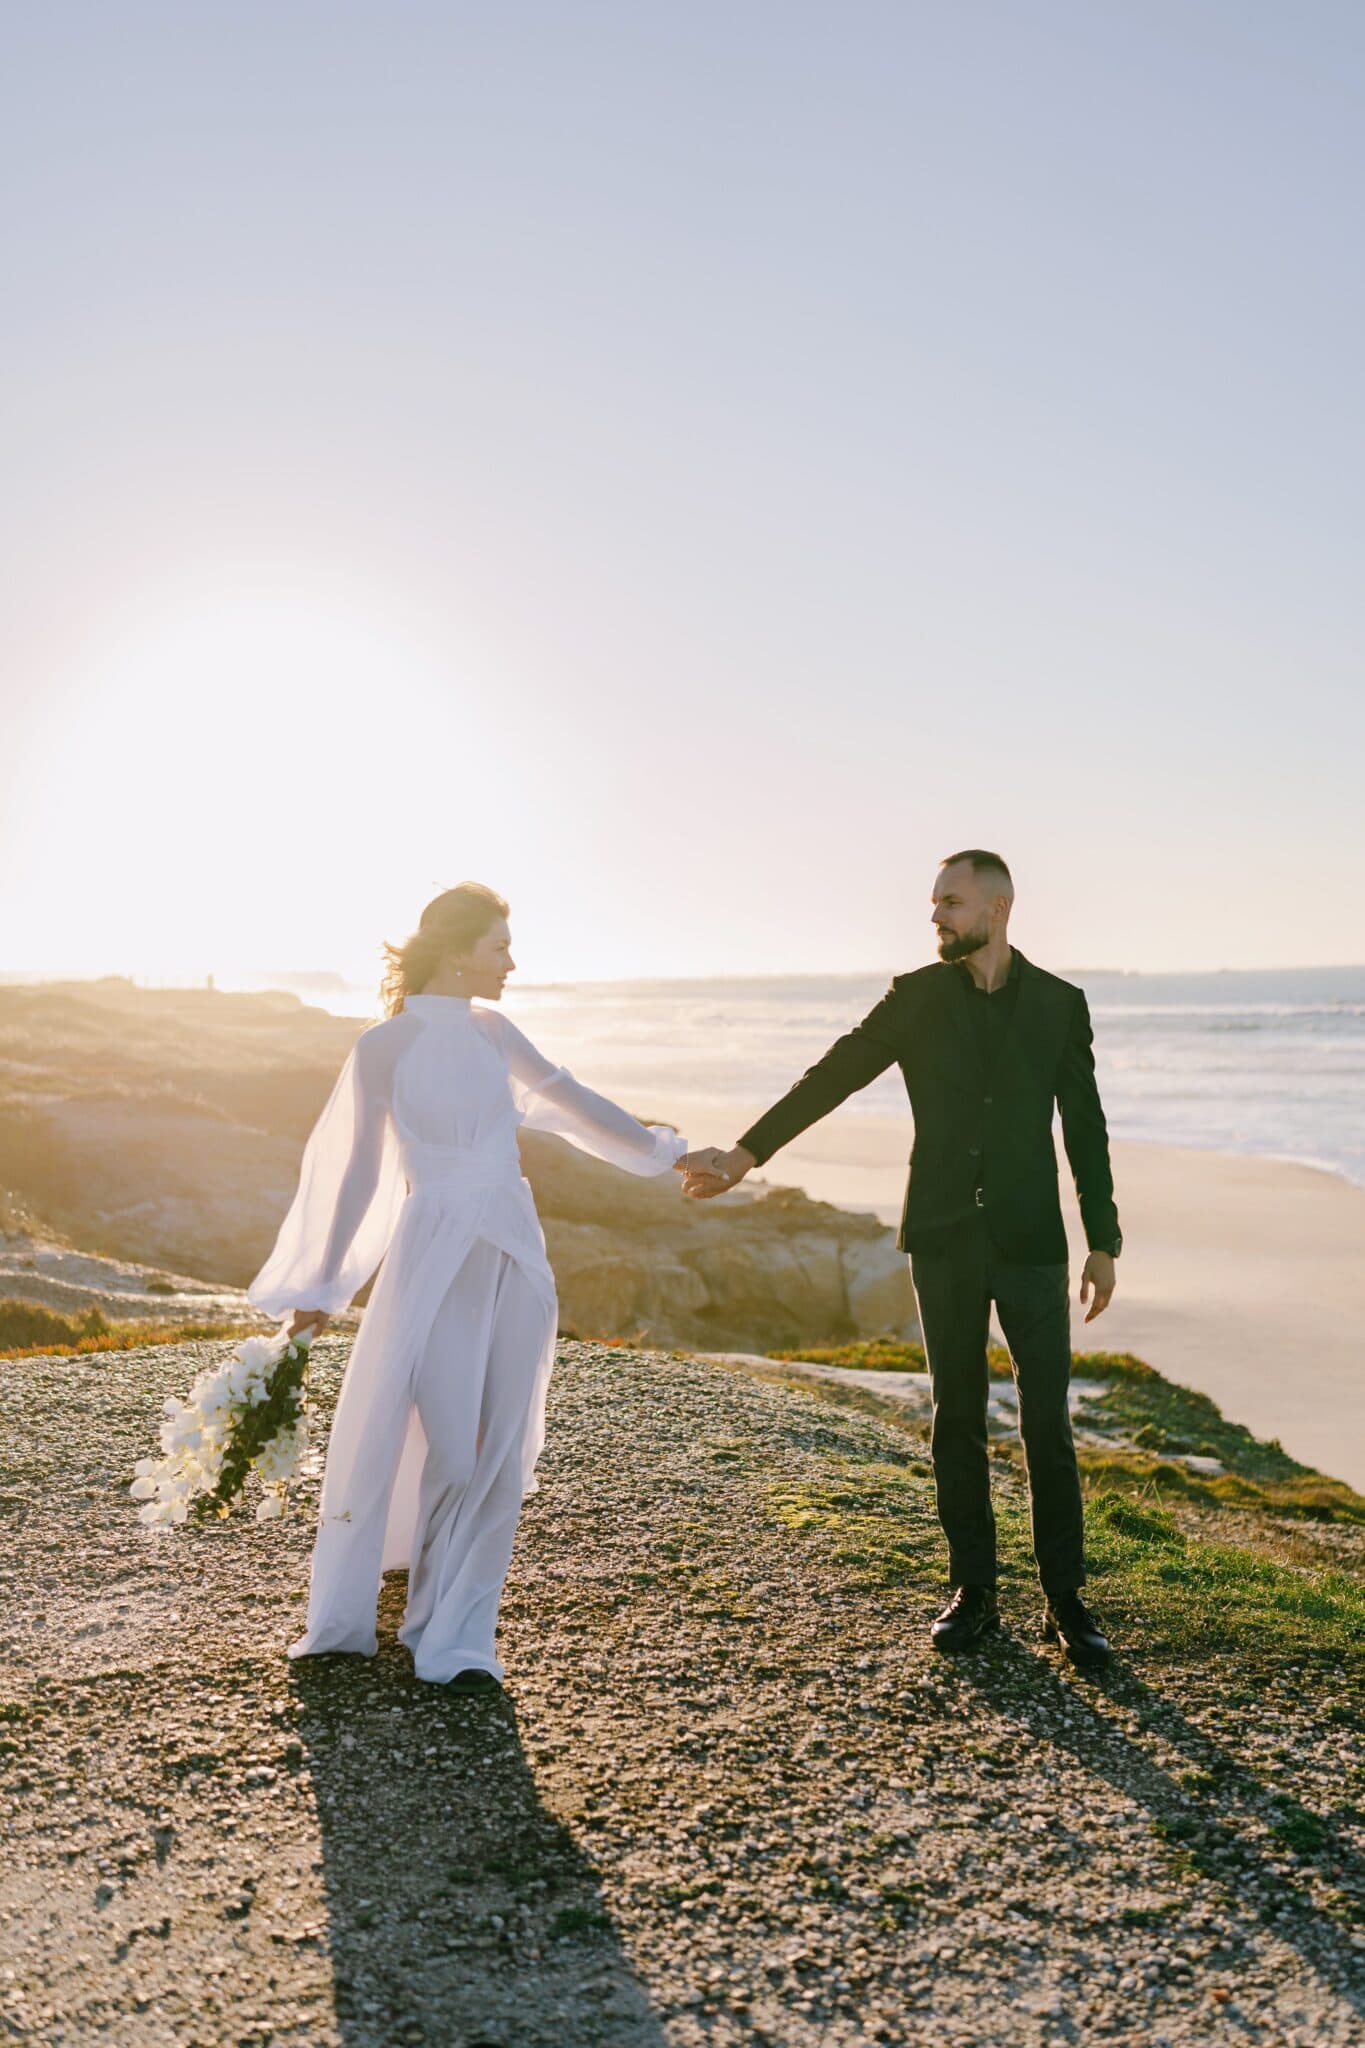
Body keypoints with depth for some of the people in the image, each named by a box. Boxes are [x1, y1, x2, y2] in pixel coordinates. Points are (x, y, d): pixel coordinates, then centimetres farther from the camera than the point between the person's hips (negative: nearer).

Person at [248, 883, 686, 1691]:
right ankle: (341, 1622, 22)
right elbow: (354, 1168, -1)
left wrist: (657, 1147, 29)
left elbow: (565, 1097, 21)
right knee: (385, 1438, -1)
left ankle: (456, 1639, 19)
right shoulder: (384, 1047, -6)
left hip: (516, 1259, 5)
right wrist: (317, 1290, 3)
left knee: (495, 1455, 6)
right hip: (437, 1254, -5)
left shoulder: (491, 1031, 8)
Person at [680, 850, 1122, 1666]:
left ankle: (1065, 1598, 15)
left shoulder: (1059, 1004, 1)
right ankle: (975, 1591, 20)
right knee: (958, 1417, 8)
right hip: (944, 1238, 1)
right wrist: (744, 1154, -8)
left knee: (1049, 1421, 1)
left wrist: (1104, 1242, 3)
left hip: (1029, 1240, -1)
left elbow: (1085, 1128, 5)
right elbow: (832, 1077, -1)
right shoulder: (917, 997, 2)